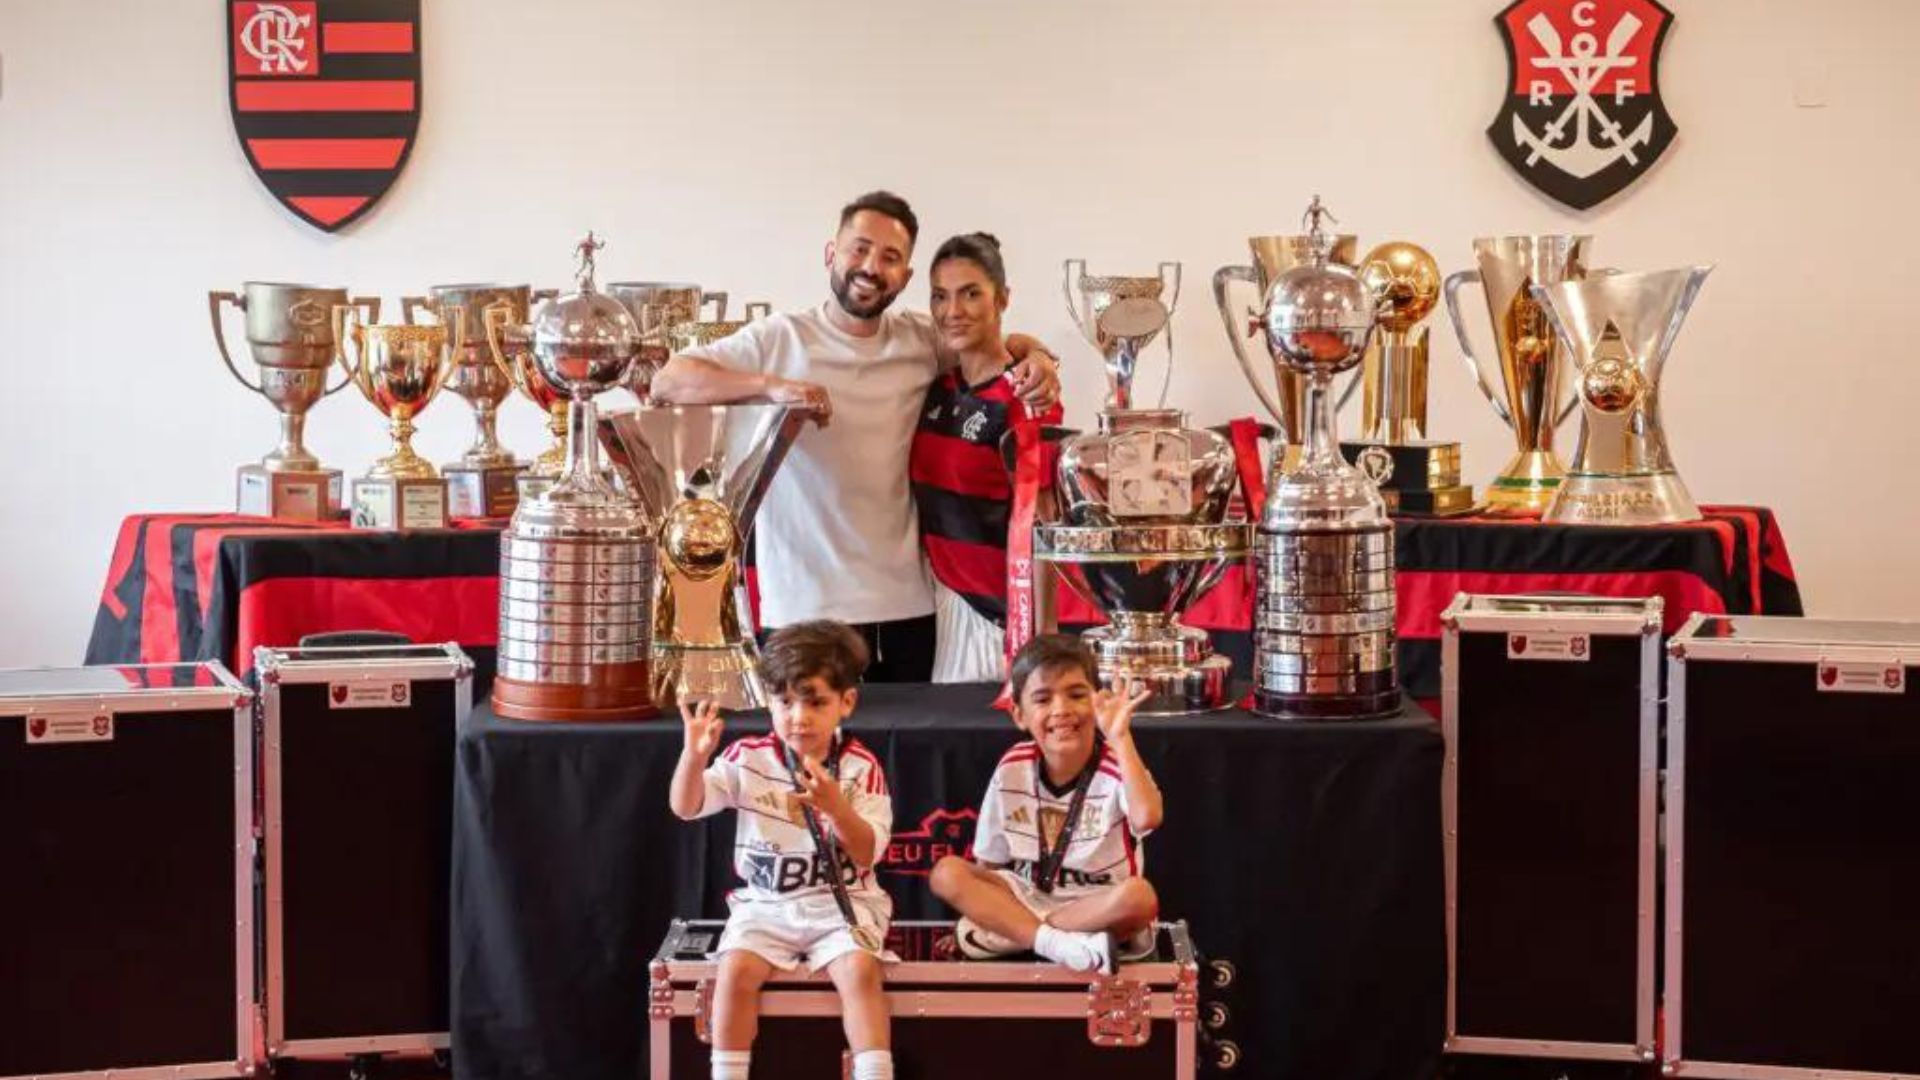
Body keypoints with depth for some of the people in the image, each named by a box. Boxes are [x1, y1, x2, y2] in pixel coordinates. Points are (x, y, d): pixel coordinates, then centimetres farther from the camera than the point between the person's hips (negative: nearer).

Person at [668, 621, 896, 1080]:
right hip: (765, 904, 1)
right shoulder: (749, 758, 0)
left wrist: (836, 806, -27)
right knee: (736, 969, -25)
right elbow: (685, 807, -4)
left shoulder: (860, 768, -4)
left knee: (859, 970, -28)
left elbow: (867, 854, -9)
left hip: (839, 905, -1)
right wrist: (695, 755, -22)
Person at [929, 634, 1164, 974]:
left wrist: (1121, 739, -37)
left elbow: (1147, 818, -38)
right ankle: (1058, 944, -34)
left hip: (1098, 906, -3)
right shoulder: (1012, 770, -3)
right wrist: (971, 905, -7)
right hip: (1025, 897, 3)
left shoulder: (1117, 767, -14)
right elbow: (988, 864, 6)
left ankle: (1003, 931, -25)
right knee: (946, 873, -20)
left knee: (1140, 896, -36)